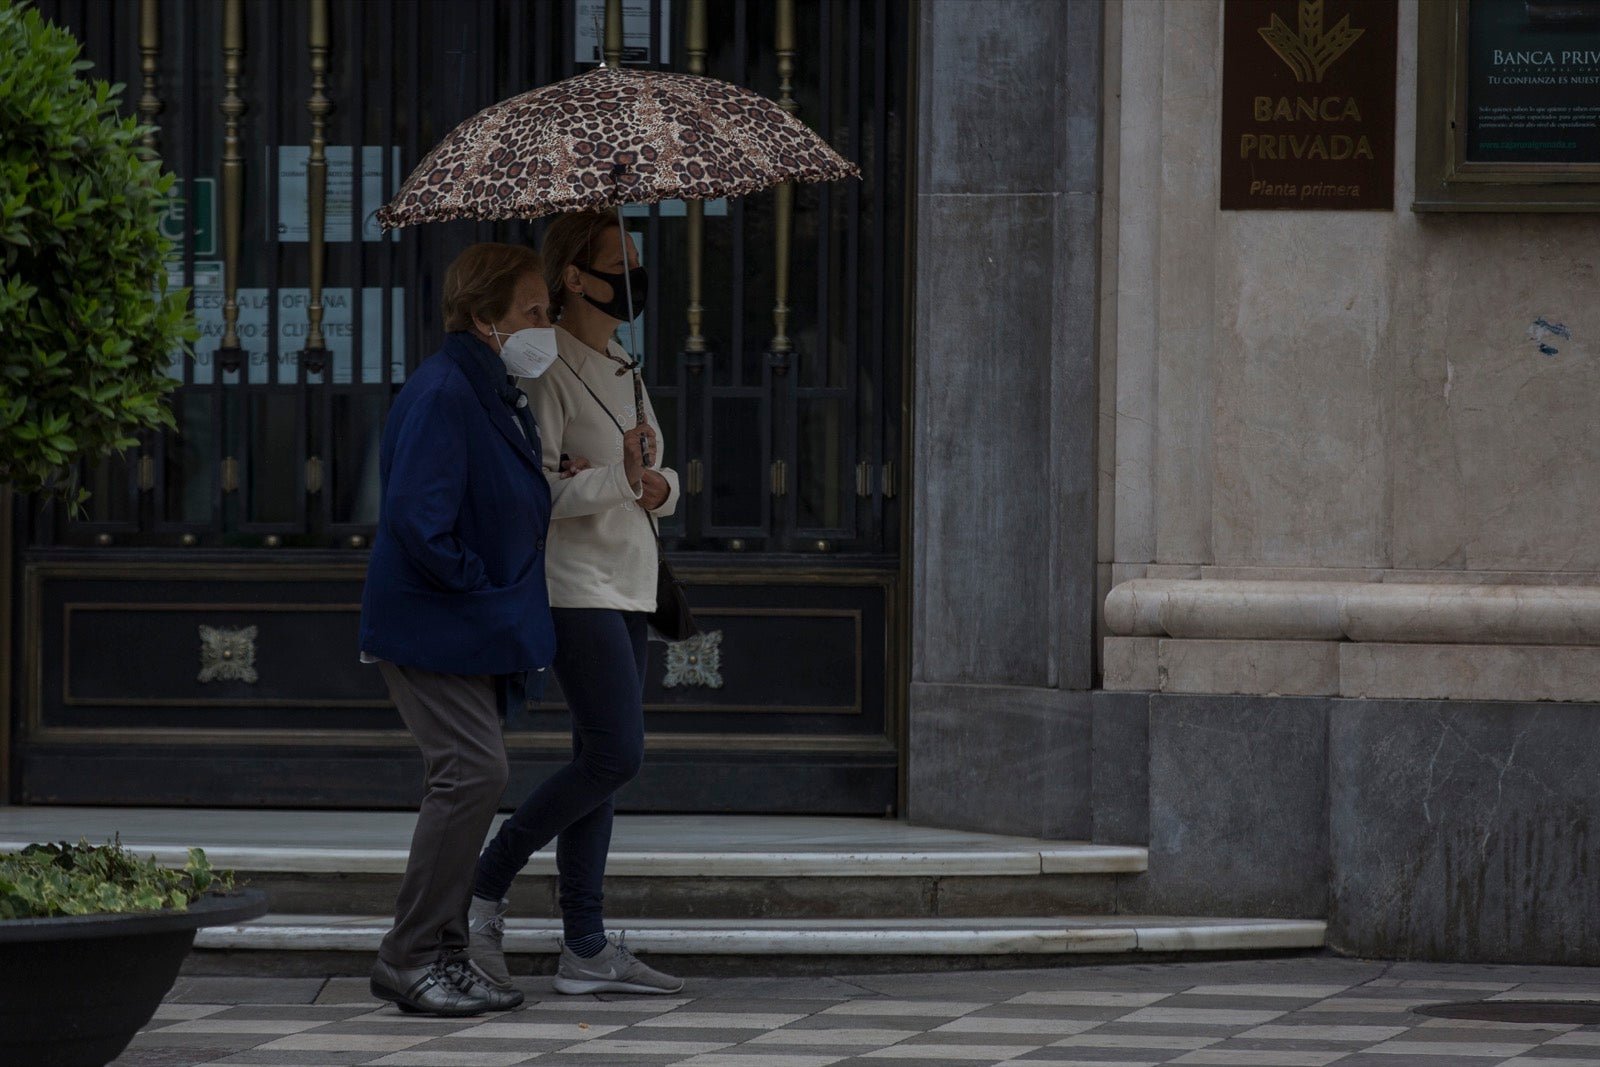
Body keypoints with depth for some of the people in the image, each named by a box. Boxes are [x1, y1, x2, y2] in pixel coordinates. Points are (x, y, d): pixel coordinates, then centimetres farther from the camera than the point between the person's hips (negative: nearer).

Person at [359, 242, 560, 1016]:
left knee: (469, 780, 11)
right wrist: (480, 589, -17)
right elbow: (419, 519, -25)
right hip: (431, 628, -10)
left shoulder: (500, 396, 14)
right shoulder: (441, 395, -18)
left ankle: (445, 953, 18)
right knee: (472, 771, -15)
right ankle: (409, 957, -9)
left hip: (477, 632, 10)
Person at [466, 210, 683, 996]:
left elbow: (649, 473, 24)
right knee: (615, 755, -15)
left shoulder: (619, 367, 17)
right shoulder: (550, 368, -11)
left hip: (625, 587, 9)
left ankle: (585, 948, 6)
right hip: (576, 586, -9)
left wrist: (660, 486, 2)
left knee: (601, 762, 6)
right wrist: (617, 478, -25)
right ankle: (483, 888, -2)